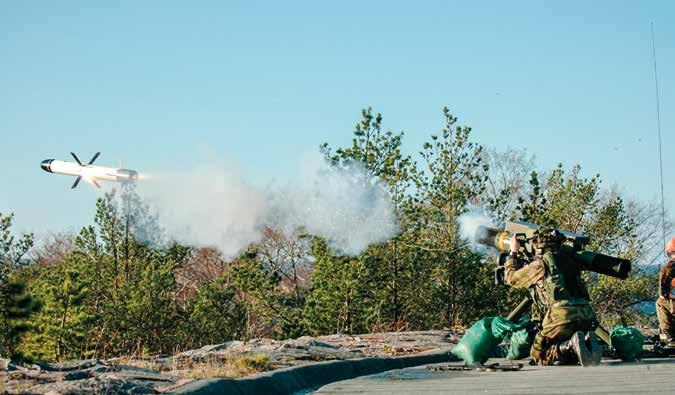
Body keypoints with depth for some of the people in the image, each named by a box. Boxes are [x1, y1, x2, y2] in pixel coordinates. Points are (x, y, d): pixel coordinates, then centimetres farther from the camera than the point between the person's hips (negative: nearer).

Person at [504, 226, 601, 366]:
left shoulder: (540, 264, 4)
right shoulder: (569, 260, 20)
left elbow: (511, 277, 19)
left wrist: (513, 253, 33)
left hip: (561, 314, -6)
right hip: (587, 314, 6)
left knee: (538, 355, 7)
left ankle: (571, 345, -19)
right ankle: (588, 342, -8)